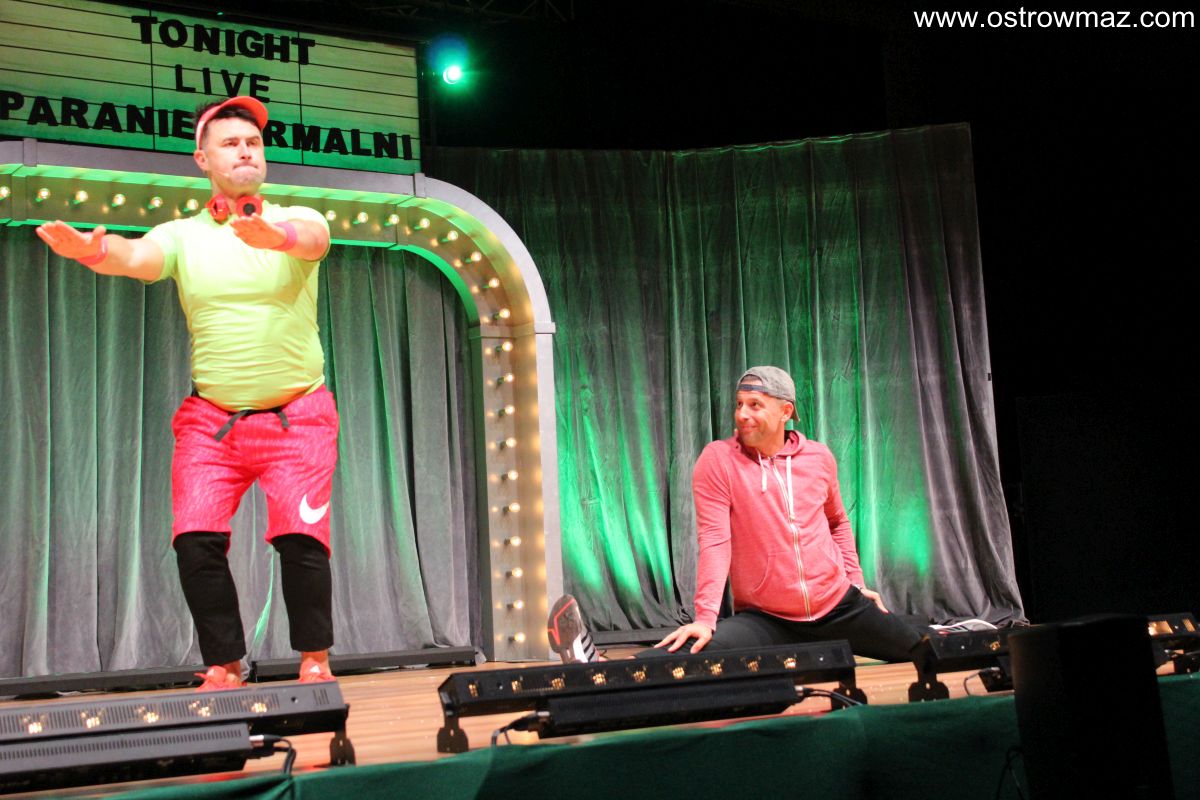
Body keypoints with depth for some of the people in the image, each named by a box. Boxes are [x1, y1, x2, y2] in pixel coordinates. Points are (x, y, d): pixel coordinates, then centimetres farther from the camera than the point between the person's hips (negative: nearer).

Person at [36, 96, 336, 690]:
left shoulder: (297, 219, -1)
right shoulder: (183, 235, 4)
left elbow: (315, 238, -24)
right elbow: (138, 257, -16)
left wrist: (278, 235, -48)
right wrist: (93, 249, -39)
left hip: (297, 415, -2)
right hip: (210, 418, 2)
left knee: (300, 535, -12)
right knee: (196, 540, -8)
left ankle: (315, 663, 5)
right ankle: (223, 668, 7)